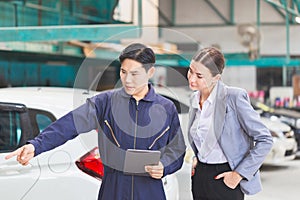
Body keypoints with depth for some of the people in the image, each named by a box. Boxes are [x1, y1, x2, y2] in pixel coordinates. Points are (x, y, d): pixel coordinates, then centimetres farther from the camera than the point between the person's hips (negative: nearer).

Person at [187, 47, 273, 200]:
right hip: (199, 177, 6)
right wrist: (197, 157, 6)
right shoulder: (195, 98, 6)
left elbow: (265, 139, -14)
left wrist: (239, 174, -13)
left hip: (225, 179, -6)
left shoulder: (234, 97, -15)